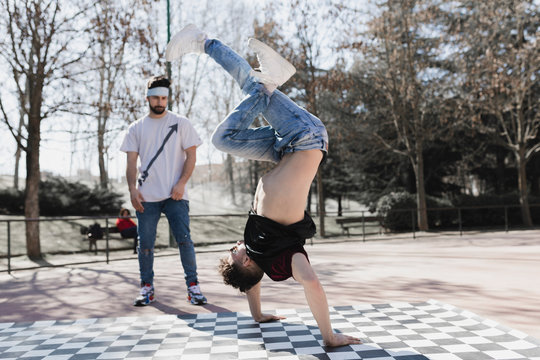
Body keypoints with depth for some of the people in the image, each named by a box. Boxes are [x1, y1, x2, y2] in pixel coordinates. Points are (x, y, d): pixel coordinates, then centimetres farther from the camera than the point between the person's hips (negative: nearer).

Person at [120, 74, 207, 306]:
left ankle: (193, 285, 2)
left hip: (175, 195, -2)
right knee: (145, 243, 4)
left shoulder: (180, 123, 7)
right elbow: (131, 162, 8)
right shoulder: (136, 128, 12)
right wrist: (132, 189, -6)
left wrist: (181, 183, -10)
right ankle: (146, 287, 16)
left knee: (184, 239, -7)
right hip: (146, 197, 2)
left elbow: (191, 156, 3)